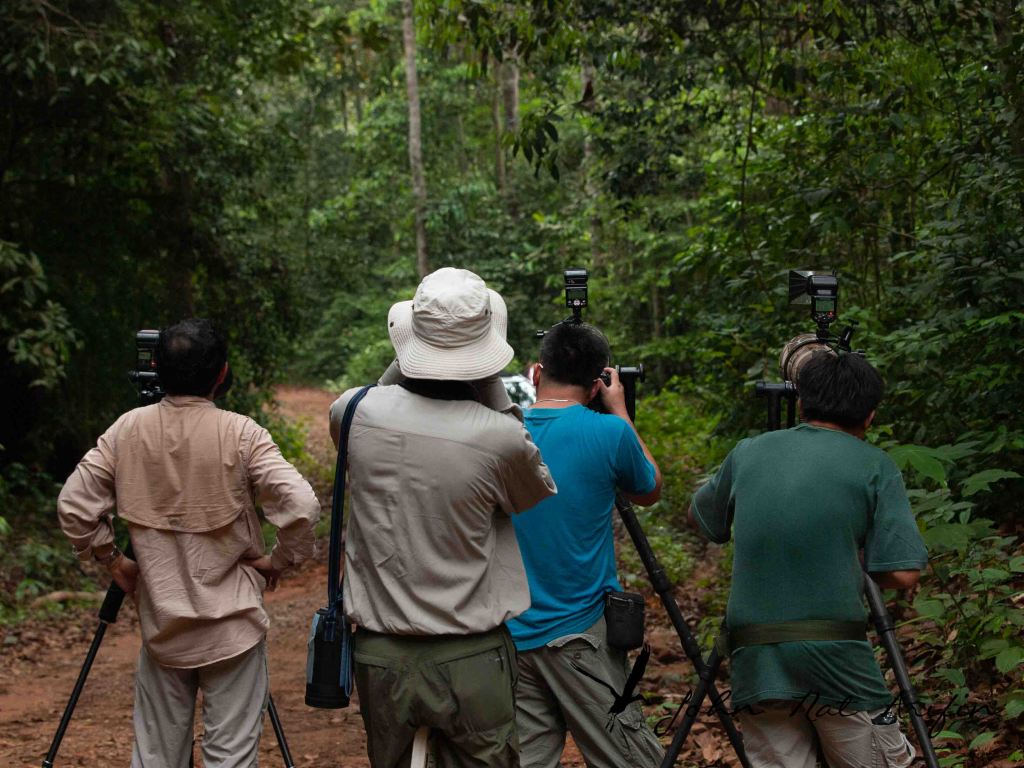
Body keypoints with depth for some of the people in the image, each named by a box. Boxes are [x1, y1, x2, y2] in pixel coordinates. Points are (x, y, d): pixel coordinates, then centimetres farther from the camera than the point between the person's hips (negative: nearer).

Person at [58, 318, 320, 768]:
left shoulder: (127, 430, -3)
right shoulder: (241, 435, -13)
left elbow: (73, 506, 0)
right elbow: (300, 506, -21)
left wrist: (112, 561, 12)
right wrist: (278, 561, -5)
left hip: (161, 624, 3)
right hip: (232, 626, -3)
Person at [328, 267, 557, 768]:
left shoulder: (356, 412, -7)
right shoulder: (500, 437, -17)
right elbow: (539, 493, 5)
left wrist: (398, 370, 16)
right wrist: (494, 390, 2)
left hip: (379, 656, 4)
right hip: (471, 663, -3)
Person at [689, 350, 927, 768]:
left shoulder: (747, 453, 10)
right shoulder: (874, 466, -1)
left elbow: (701, 518, 27)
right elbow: (901, 573, -6)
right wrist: (853, 551, 13)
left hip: (754, 666, 4)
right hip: (838, 663, -3)